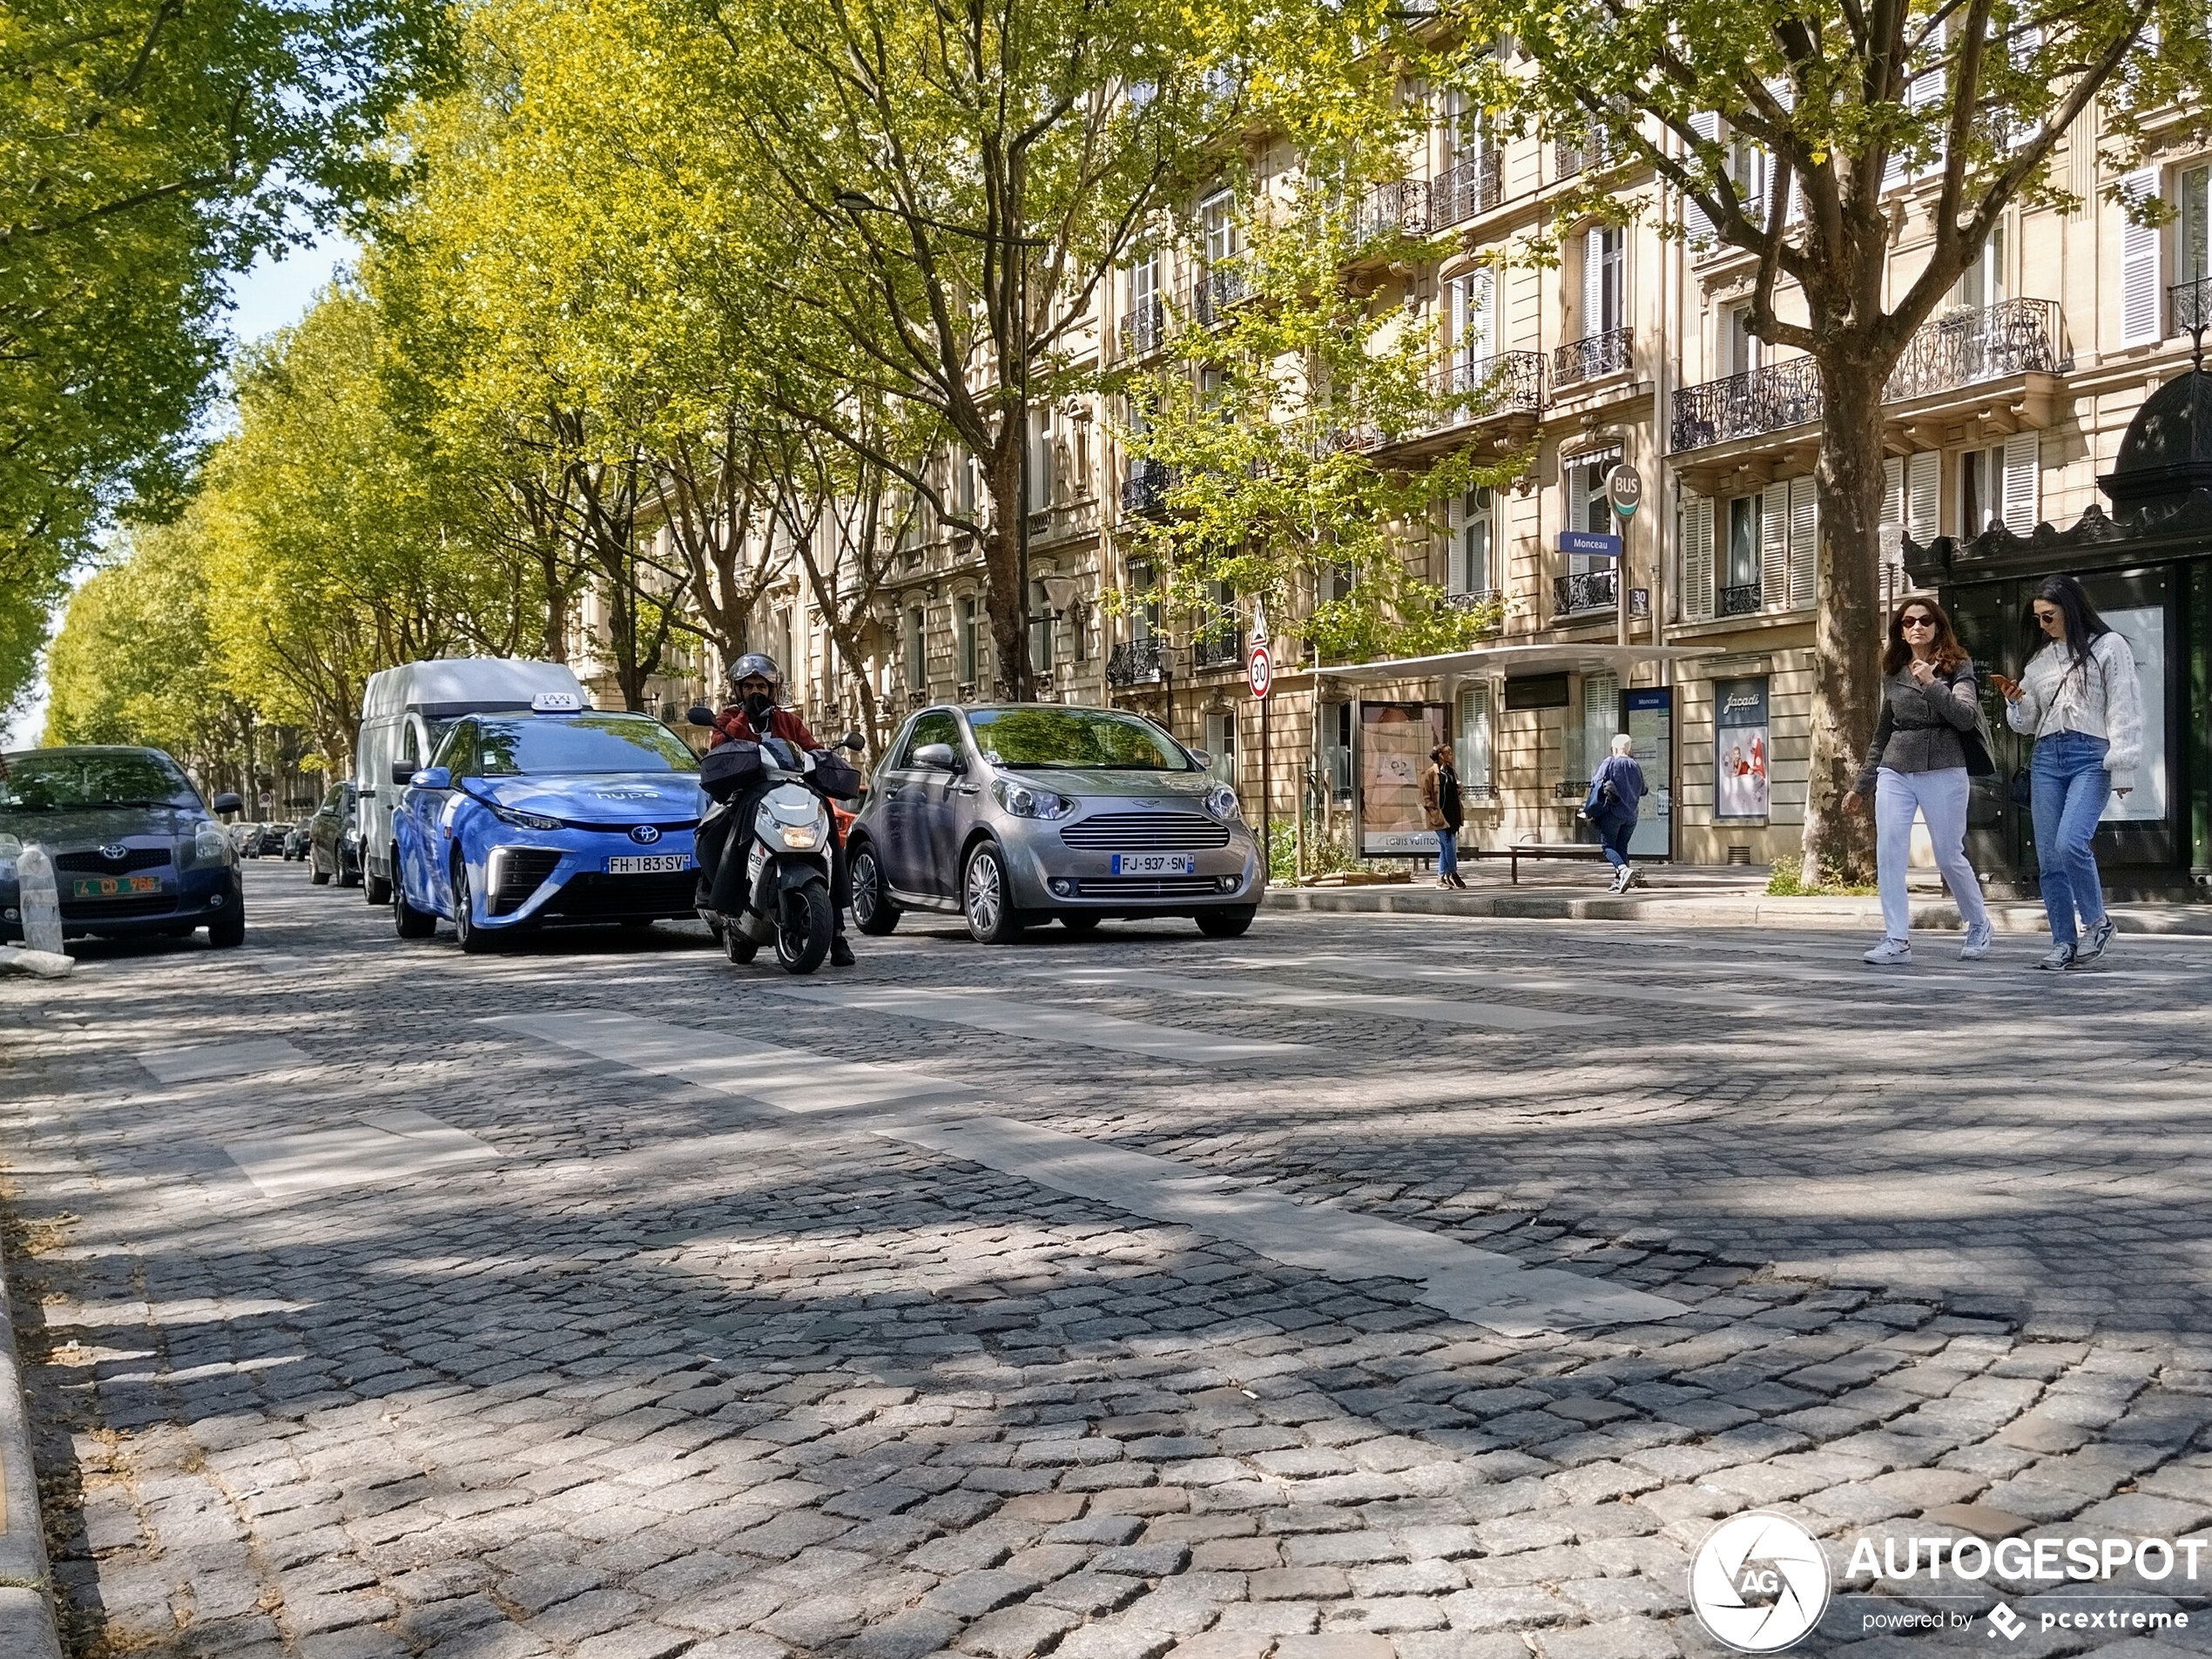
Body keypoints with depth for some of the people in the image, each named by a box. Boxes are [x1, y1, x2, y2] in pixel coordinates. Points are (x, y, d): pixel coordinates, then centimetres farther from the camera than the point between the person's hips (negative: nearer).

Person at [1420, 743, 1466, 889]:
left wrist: (1460, 816, 10)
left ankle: (1441, 878, 12)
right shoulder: (1430, 773, -7)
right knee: (1449, 844, -9)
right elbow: (1425, 797, -9)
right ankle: (1453, 874, 5)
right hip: (1440, 816, -7)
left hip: (1452, 815, 7)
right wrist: (1435, 814, -15)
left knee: (1445, 847, 8)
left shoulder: (1452, 773, 14)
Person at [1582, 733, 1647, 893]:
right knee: (1622, 847, 12)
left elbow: (1598, 785, -11)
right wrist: (1646, 789, 41)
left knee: (1608, 846, -2)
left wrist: (1588, 810, -7)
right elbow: (1642, 790, 17)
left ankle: (1624, 870, -26)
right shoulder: (1635, 767, 8)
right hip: (1631, 814, 5)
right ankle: (1619, 881, 5)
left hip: (1612, 812, -5)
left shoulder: (1609, 763, -6)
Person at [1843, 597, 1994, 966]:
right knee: (1888, 856, -8)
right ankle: (1896, 941, -5)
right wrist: (1861, 786, 19)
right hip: (1894, 773, 4)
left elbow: (1965, 718, -13)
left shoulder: (1957, 666, 2)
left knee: (1950, 857, 3)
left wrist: (1931, 684, -22)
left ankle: (1979, 926, 25)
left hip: (1943, 773, -3)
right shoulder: (1893, 674, 12)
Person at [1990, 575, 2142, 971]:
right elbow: (2028, 722, 21)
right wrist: (2014, 701, -1)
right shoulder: (2041, 660, 19)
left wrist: (2121, 769, -10)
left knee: (2070, 843, -22)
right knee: (2049, 857, 1)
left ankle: (2096, 922, -1)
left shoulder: (2108, 647, 3)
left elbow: (2123, 711, -3)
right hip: (2047, 758, 6)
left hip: (2092, 758, -6)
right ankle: (2064, 944, 7)